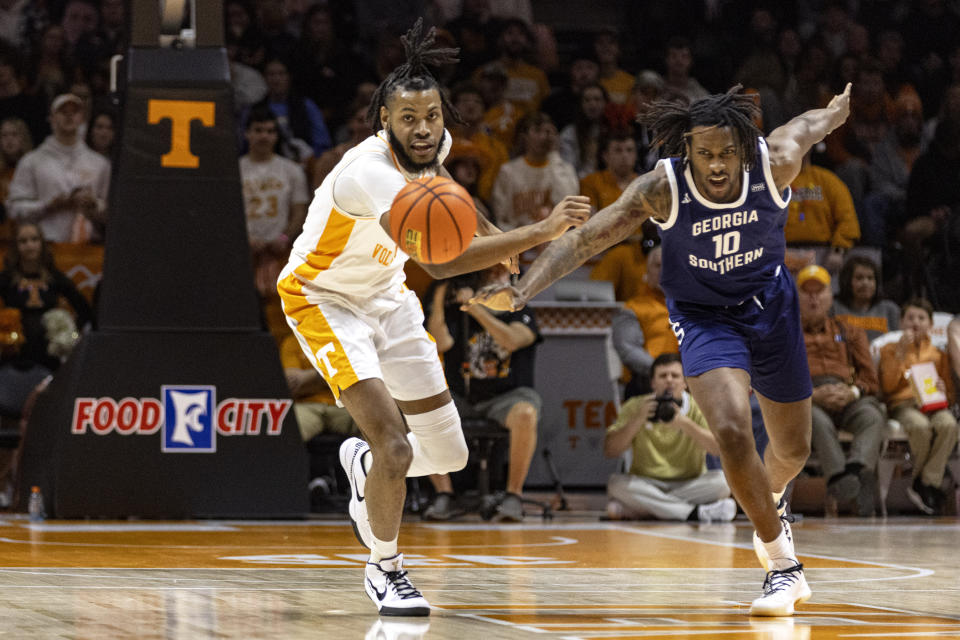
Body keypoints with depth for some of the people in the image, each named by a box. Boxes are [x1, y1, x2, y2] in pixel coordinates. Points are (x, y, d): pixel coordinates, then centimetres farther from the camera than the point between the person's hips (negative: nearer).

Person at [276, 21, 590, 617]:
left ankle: (364, 463, 39)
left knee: (449, 456, 7)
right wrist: (541, 232, -52)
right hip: (324, 299, -7)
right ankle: (386, 569, 5)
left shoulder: (433, 146, -12)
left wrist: (491, 231, 10)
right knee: (395, 446, -21)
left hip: (386, 296, 7)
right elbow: (440, 260, -48)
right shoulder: (368, 171, -37)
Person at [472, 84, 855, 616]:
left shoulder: (776, 161, -24)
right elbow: (583, 239, -32)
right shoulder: (661, 189, -29)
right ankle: (783, 566, -9)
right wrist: (523, 290, -47)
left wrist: (839, 109, 23)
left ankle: (771, 501, 55)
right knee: (732, 433, -26)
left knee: (793, 449, 16)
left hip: (770, 305, 3)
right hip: (704, 315, -3)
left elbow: (809, 124, -1)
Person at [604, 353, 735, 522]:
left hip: (688, 487, 0)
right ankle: (695, 512, -36)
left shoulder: (697, 408, 1)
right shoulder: (635, 407, 3)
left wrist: (685, 424, -28)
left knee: (721, 480, -28)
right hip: (645, 487, 0)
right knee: (616, 482, -30)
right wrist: (638, 420, -21)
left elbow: (719, 448, -15)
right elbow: (610, 451, -7)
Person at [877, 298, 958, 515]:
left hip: (933, 405, 2)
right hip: (903, 404, -2)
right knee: (920, 426, -39)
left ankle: (927, 484, -29)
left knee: (948, 424, -36)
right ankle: (919, 478, -16)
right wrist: (901, 353, -3)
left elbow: (951, 394, 22)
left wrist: (943, 391, -3)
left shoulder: (938, 354, 23)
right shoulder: (891, 350, 17)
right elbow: (888, 386, 1)